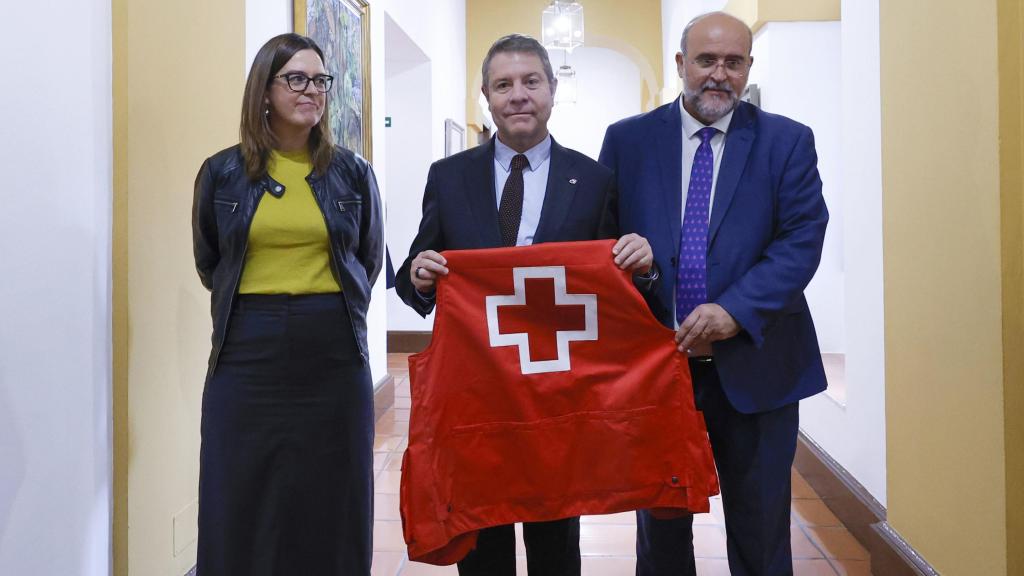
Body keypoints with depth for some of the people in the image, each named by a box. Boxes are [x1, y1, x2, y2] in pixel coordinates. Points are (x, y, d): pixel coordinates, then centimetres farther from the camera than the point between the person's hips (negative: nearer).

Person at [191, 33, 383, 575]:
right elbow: (209, 264, 16)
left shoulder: (352, 172, 4)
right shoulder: (223, 173, 3)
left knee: (329, 508, 7)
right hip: (248, 355, 0)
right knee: (243, 509, 5)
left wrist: (334, 310, 11)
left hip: (333, 354, 0)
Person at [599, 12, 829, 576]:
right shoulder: (627, 140, 4)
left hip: (753, 364, 0)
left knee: (760, 530, 11)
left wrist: (736, 310, -20)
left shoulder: (787, 141, 1)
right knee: (660, 527, 16)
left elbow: (803, 238, -7)